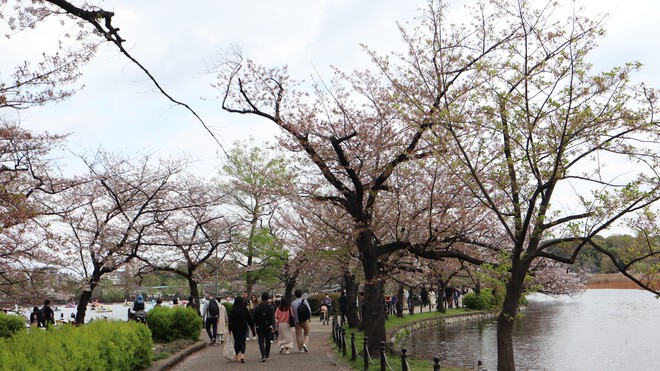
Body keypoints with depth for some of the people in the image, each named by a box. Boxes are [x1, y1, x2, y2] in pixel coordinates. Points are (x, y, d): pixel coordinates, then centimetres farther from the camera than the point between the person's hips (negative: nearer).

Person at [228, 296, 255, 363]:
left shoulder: (233, 310, -7)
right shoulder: (245, 310, -5)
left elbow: (230, 321, -4)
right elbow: (249, 320, 0)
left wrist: (230, 329, 2)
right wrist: (252, 327, 10)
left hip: (235, 329, 0)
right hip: (243, 328, 0)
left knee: (236, 342, 12)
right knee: (242, 342, 2)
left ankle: (237, 356, 16)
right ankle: (242, 355, -18)